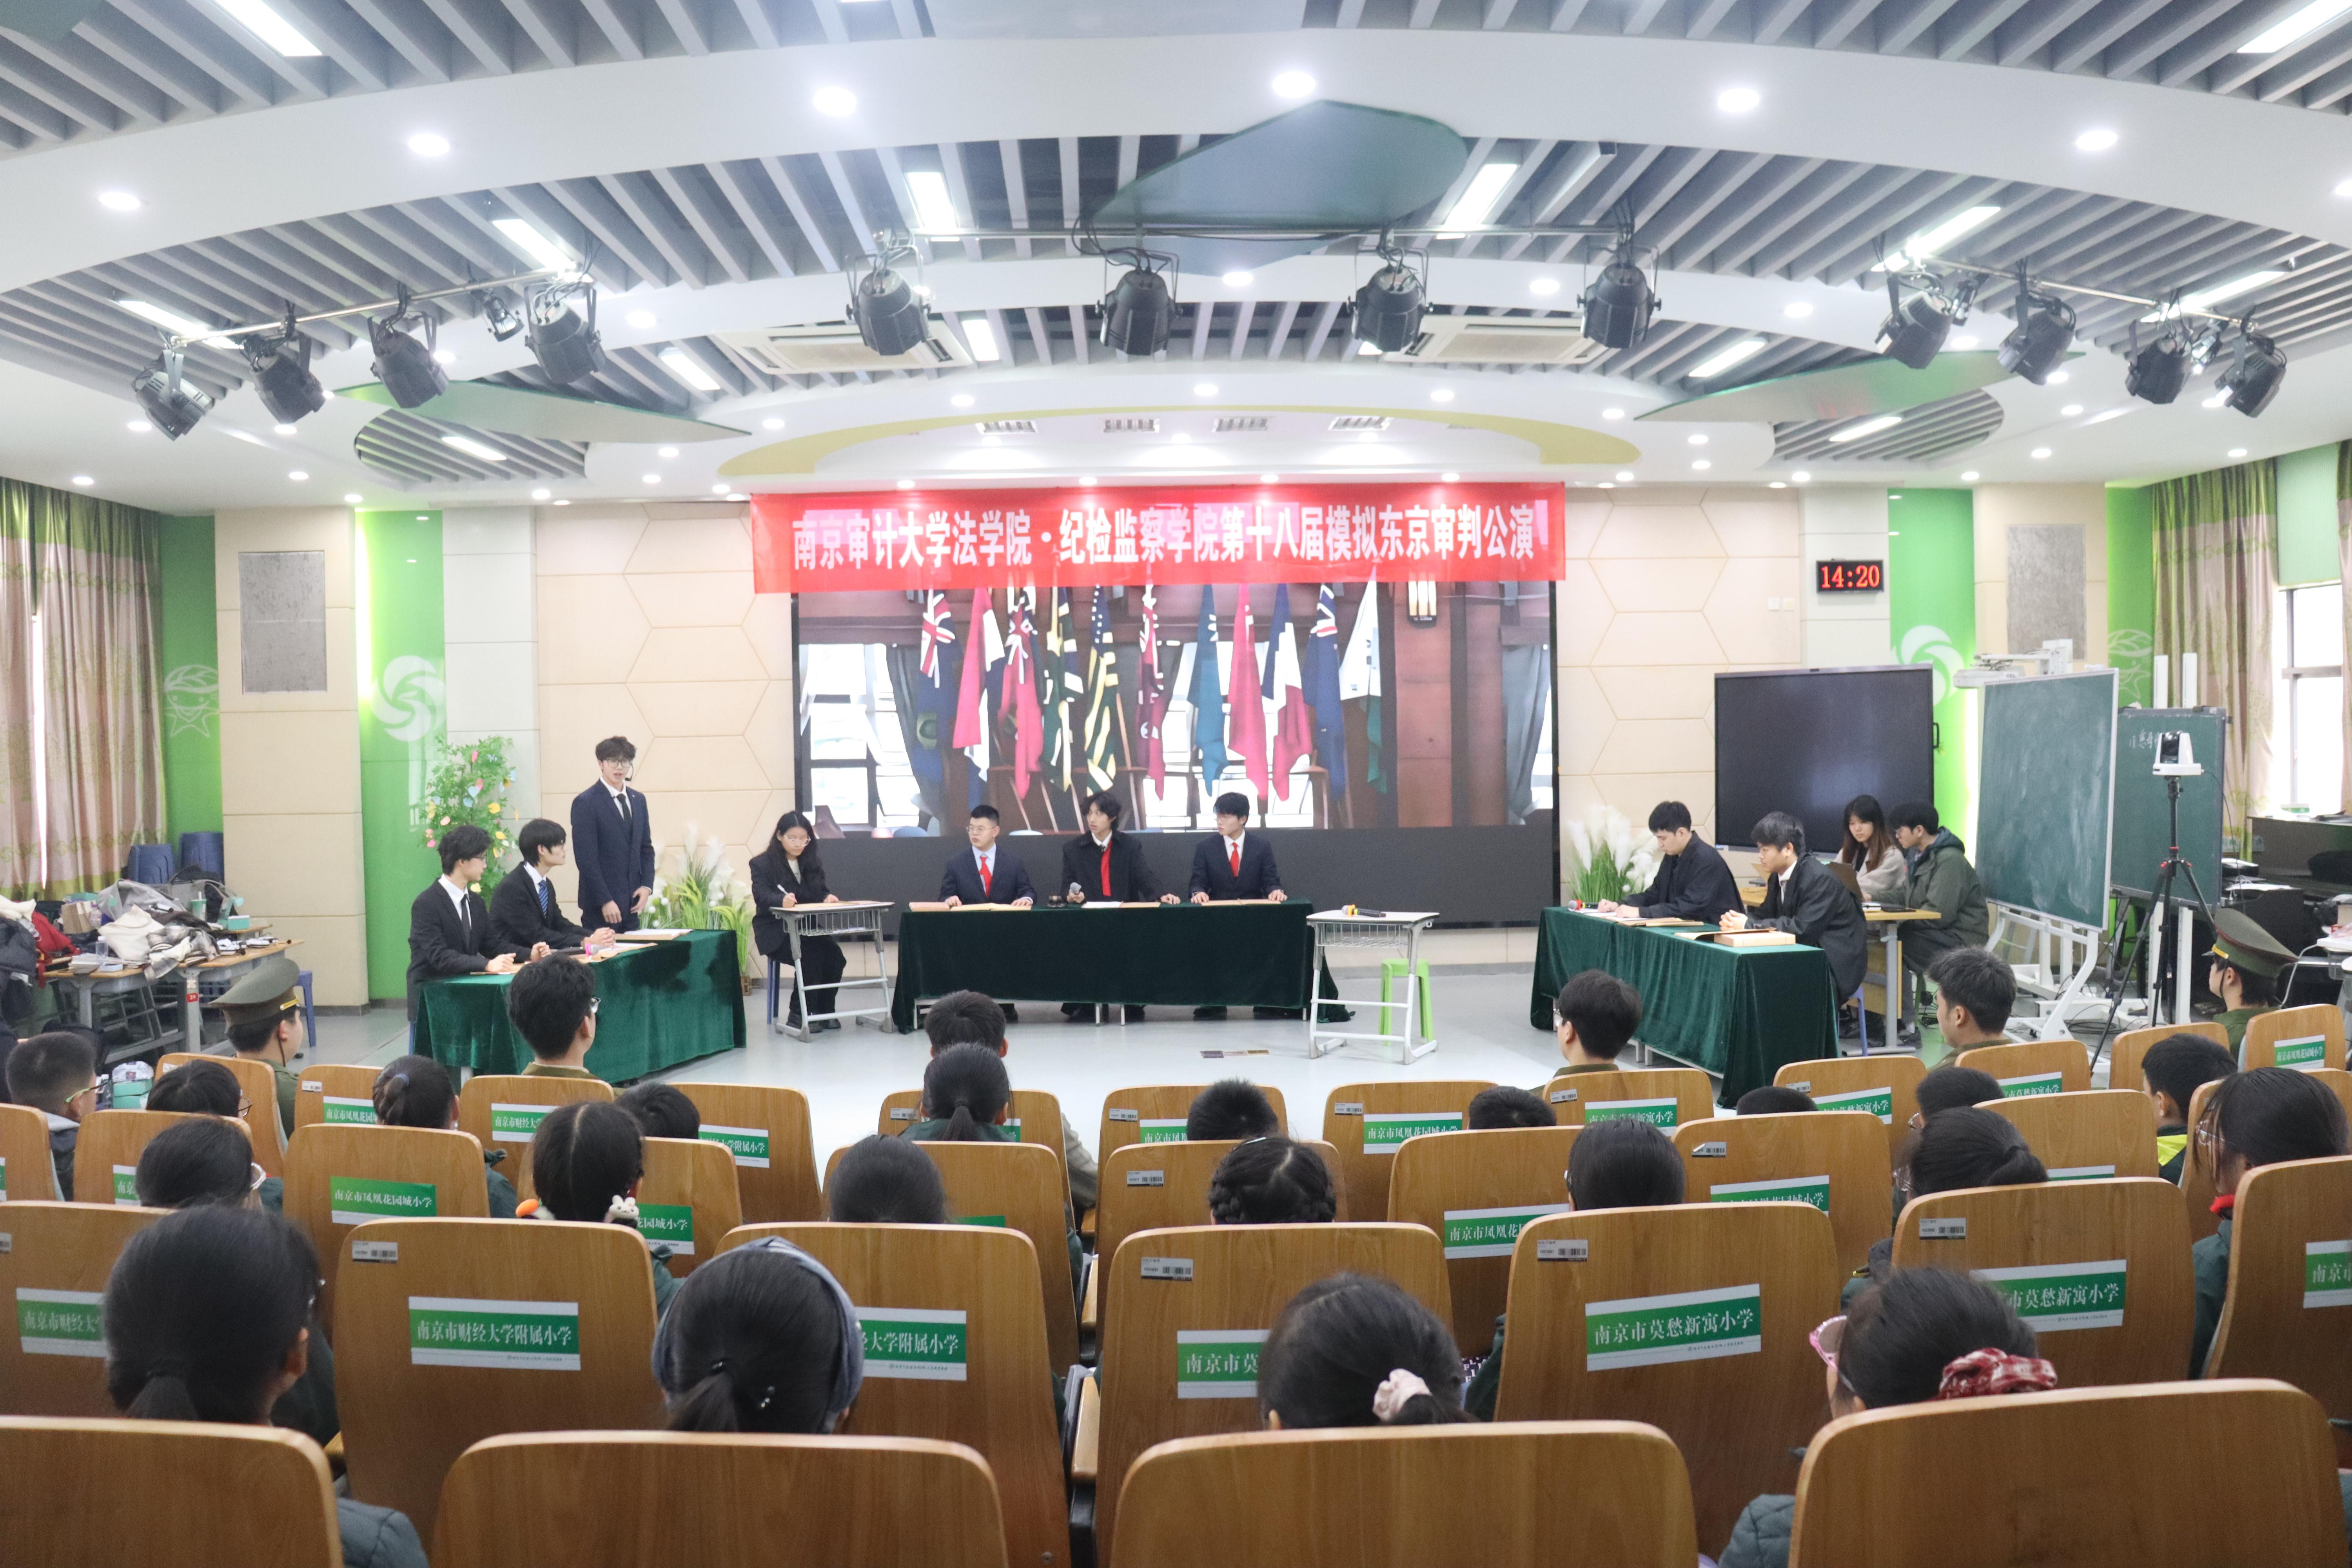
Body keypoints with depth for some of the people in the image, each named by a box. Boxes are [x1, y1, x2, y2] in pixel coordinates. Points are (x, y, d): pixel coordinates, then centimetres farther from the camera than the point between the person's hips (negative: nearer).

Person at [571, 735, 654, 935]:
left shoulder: (638, 800, 13)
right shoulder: (585, 803, -8)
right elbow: (586, 858, -12)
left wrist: (647, 886, 2)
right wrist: (605, 901, -16)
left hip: (632, 904, 6)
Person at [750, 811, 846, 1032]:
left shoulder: (813, 864, 16)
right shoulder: (762, 864, -2)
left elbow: (821, 892, 11)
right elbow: (762, 895, -18)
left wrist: (829, 897, -15)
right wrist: (782, 900, -41)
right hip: (776, 932, -5)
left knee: (834, 954, -22)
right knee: (811, 956, -30)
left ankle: (824, 1010, -4)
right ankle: (799, 1014, -15)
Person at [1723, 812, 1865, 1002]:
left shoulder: (1821, 879, -20)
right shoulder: (1778, 877, 7)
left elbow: (1803, 929, -26)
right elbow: (1765, 916, 10)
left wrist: (1750, 925, -23)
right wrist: (1736, 921, -14)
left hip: (1834, 968, -8)